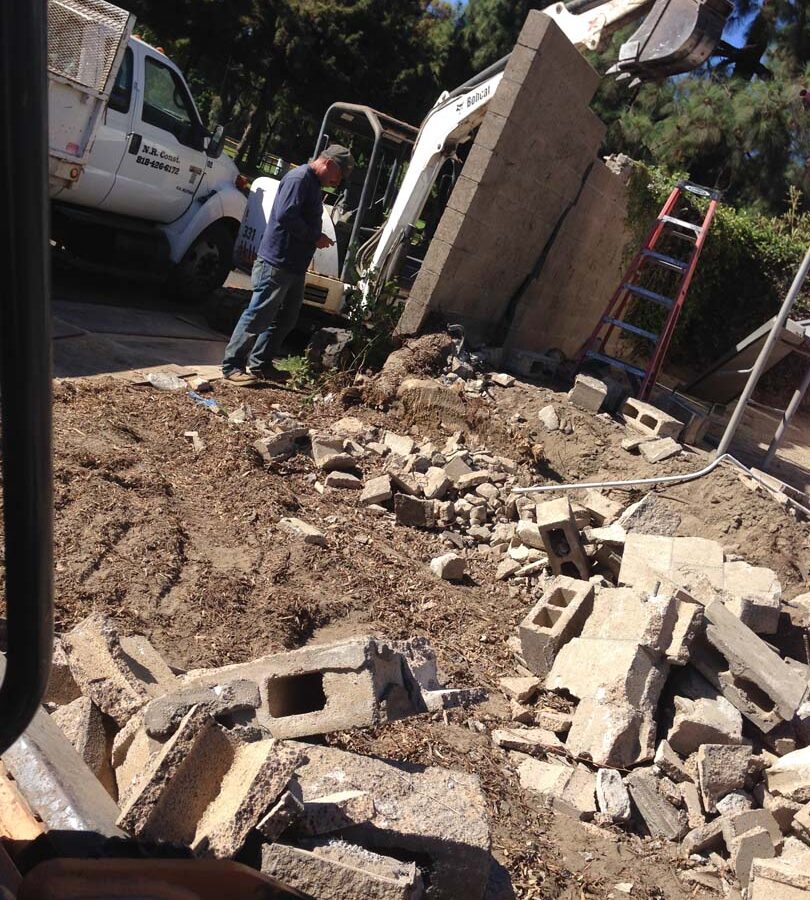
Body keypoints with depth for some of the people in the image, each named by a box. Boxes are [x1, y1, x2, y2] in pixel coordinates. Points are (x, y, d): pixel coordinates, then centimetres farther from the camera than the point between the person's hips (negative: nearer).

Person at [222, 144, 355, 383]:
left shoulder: (313, 184, 18)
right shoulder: (299, 178, -13)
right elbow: (285, 216, -24)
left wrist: (316, 238, 3)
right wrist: (315, 237, -16)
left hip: (295, 266, 10)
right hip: (277, 263, -10)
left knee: (286, 319, 15)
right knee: (258, 316, -6)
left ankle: (260, 363, 26)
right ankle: (232, 366, 2)